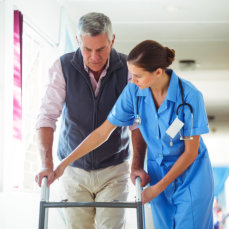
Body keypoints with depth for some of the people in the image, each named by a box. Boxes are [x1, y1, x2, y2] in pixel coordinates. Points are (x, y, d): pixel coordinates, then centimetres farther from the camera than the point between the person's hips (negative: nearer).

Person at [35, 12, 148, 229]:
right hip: (73, 169, 1)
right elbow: (47, 115, -12)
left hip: (113, 170, 0)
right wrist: (47, 165, -21)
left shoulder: (127, 69, -10)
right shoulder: (63, 67, -10)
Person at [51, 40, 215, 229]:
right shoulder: (133, 92, -12)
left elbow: (191, 151, -15)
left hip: (191, 176, -4)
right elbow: (103, 131, -6)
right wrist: (64, 163, -8)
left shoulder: (190, 96, -23)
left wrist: (157, 188, -13)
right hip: (157, 172, 4)